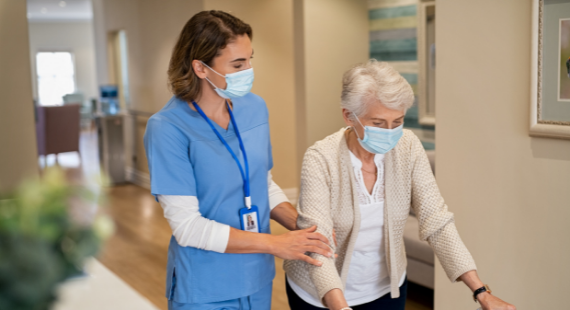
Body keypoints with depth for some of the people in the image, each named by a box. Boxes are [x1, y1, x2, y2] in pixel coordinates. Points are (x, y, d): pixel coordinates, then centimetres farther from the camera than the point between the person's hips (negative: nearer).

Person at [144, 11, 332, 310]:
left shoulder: (255, 108, -1)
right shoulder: (167, 128, -19)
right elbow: (187, 226, -21)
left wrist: (303, 227, -7)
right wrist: (275, 244, -20)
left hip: (258, 279, 5)